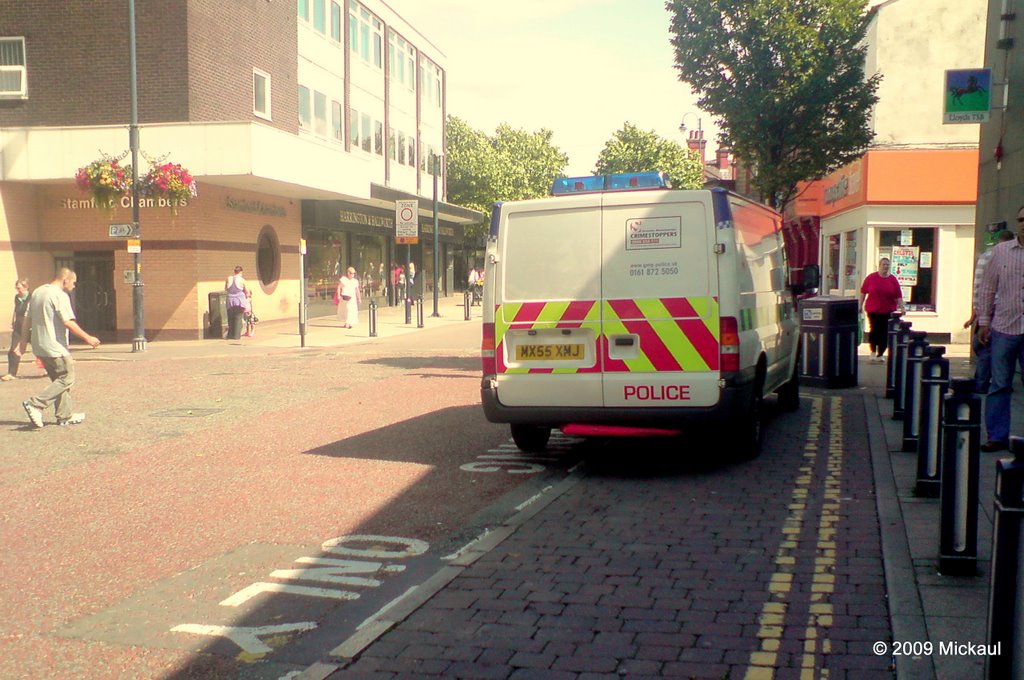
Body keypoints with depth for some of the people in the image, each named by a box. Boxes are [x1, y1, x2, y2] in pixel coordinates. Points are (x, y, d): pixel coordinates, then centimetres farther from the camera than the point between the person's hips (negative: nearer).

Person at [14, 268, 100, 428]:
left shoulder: (37, 292, 14)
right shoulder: (60, 295, -13)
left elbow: (26, 319, 16)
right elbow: (68, 322, -21)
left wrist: (23, 341, 22)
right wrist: (87, 338, -15)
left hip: (39, 346, 10)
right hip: (55, 347, -9)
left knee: (59, 379, 16)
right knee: (67, 378, -2)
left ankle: (65, 416, 17)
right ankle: (35, 404, -9)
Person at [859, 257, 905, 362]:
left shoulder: (893, 280, 3)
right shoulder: (871, 277, 0)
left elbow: (898, 296, 2)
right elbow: (863, 292, 5)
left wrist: (901, 307, -6)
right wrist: (860, 305, 3)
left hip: (888, 311, 1)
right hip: (873, 310, -1)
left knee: (885, 333, 1)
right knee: (874, 330, -6)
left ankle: (880, 354, 15)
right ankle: (873, 351, 16)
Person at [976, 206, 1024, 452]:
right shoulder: (1000, 251, 6)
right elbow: (987, 288, 10)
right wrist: (984, 321, 6)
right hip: (1004, 328, 1)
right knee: (999, 385, 6)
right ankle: (997, 436, 14)